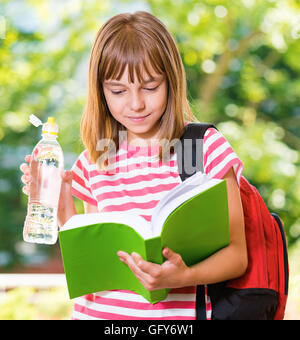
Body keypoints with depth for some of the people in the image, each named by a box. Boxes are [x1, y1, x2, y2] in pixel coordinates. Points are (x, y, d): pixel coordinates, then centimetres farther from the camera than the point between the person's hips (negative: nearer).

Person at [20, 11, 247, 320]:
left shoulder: (207, 147, -2)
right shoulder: (94, 162, 7)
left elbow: (236, 254, -2)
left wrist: (184, 276, -19)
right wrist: (62, 204, 2)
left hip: (176, 313, -3)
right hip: (98, 311, 3)